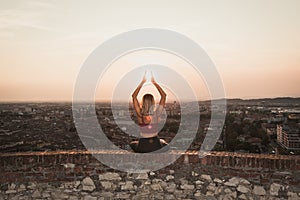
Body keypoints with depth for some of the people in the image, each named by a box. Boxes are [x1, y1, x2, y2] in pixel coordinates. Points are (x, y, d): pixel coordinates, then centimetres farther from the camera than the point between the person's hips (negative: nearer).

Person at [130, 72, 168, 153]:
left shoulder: (140, 114, -14)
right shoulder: (156, 113, -13)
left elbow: (134, 96, -9)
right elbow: (164, 95, -6)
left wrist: (142, 82, -10)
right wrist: (154, 83, -7)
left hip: (142, 147, -1)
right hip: (157, 146, 1)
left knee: (132, 144, 33)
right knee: (163, 142, 37)